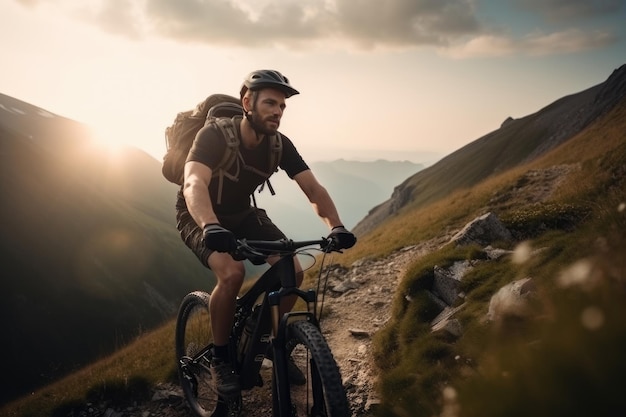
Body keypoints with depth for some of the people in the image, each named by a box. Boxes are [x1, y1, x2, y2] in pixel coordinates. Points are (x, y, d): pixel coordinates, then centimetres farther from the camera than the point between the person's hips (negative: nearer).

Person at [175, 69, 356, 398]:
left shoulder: (279, 145, -14)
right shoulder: (214, 135, -28)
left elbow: (313, 189, -18)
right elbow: (194, 184, -45)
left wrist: (336, 226, -35)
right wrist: (211, 227, -64)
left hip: (242, 213, 5)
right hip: (200, 217, -4)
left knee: (293, 272, -14)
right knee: (231, 272, -32)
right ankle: (220, 359, -9)